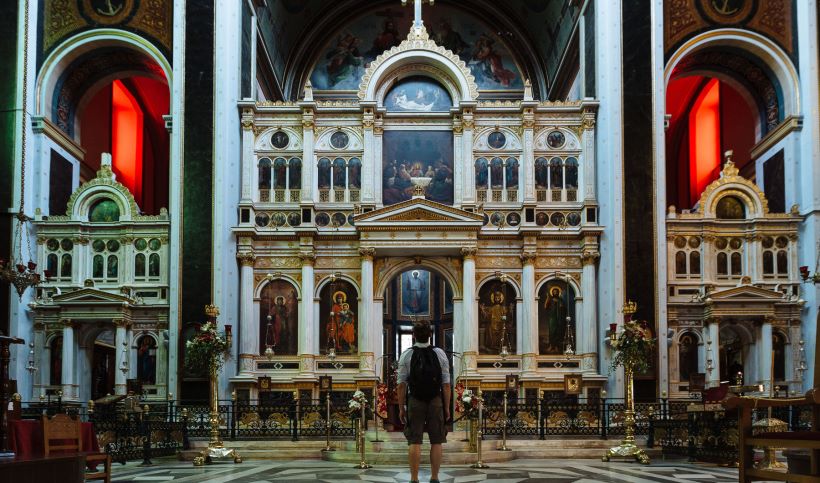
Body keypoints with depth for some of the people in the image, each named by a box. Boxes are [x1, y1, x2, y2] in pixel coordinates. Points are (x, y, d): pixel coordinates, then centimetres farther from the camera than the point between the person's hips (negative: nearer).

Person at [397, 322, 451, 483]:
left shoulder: (406, 355, -2)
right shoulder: (440, 354, 0)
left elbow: (402, 385, -5)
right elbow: (446, 384, -3)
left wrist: (401, 408, 1)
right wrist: (447, 408, 3)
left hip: (414, 402, 0)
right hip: (436, 402, 0)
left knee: (414, 442, 1)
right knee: (436, 442, 6)